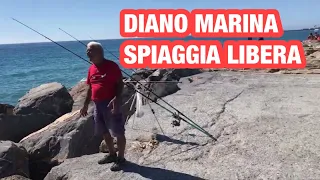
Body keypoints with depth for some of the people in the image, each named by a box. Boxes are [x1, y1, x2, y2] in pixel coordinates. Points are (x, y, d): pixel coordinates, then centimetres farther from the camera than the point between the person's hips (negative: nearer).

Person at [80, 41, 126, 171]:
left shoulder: (111, 66, -10)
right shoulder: (91, 69, 12)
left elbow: (120, 83, -13)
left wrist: (116, 99, -26)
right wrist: (86, 105, 19)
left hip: (110, 104, -8)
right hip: (97, 105, 8)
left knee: (118, 132, 0)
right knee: (105, 132, 18)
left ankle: (121, 158, 13)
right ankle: (112, 154, 34)